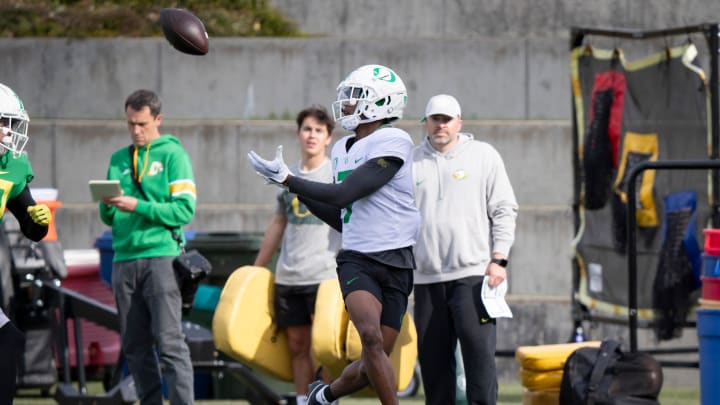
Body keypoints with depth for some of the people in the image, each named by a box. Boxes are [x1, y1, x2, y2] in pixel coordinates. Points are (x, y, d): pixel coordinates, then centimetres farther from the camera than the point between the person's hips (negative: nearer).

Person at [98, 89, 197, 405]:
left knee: (169, 341, -11)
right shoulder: (119, 160, 17)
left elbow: (185, 210, -8)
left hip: (160, 257, -5)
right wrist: (108, 206, -6)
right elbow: (109, 218, 17)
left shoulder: (172, 154, 2)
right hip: (124, 258, 5)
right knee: (135, 346, 4)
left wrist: (138, 206, -15)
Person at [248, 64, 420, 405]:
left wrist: (288, 179, -11)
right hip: (357, 260, 4)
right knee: (371, 336, -24)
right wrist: (295, 190, 14)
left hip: (395, 265, -4)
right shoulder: (342, 150, 13)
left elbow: (343, 195, -16)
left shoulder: (393, 143, -10)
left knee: (372, 365, 0)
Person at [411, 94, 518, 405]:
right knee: (433, 356, 4)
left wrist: (499, 259, -5)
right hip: (427, 276, 3)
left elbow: (504, 210, 4)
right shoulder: (412, 162, 12)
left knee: (478, 350, -11)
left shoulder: (483, 156, 5)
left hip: (472, 273, -3)